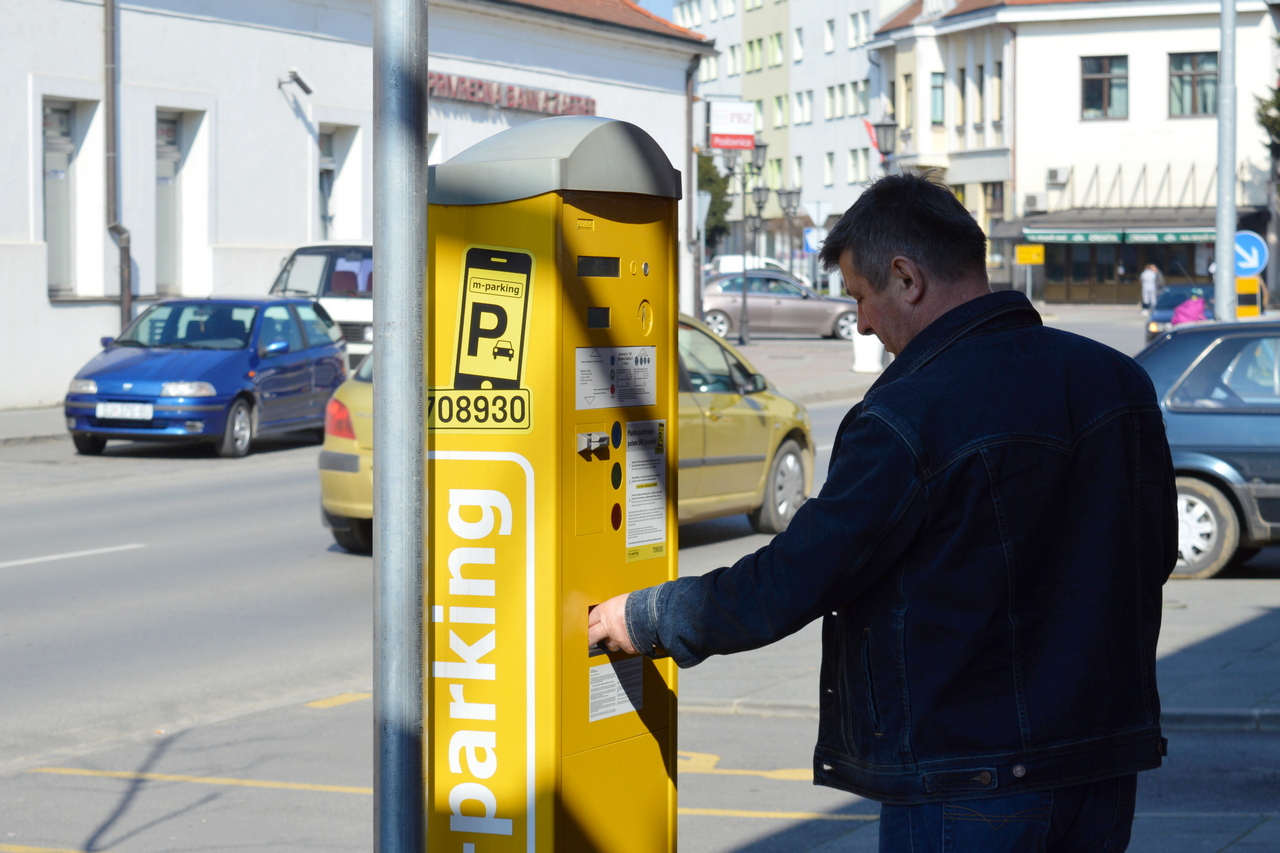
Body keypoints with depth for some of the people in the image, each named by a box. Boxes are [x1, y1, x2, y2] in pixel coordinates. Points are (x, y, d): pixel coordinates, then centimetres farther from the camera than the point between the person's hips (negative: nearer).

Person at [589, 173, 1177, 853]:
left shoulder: (909, 419, -19)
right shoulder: (1120, 381, 3)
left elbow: (788, 586, -15)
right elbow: (1153, 557, 14)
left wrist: (644, 619, 0)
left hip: (968, 796, -7)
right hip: (1106, 771, 7)